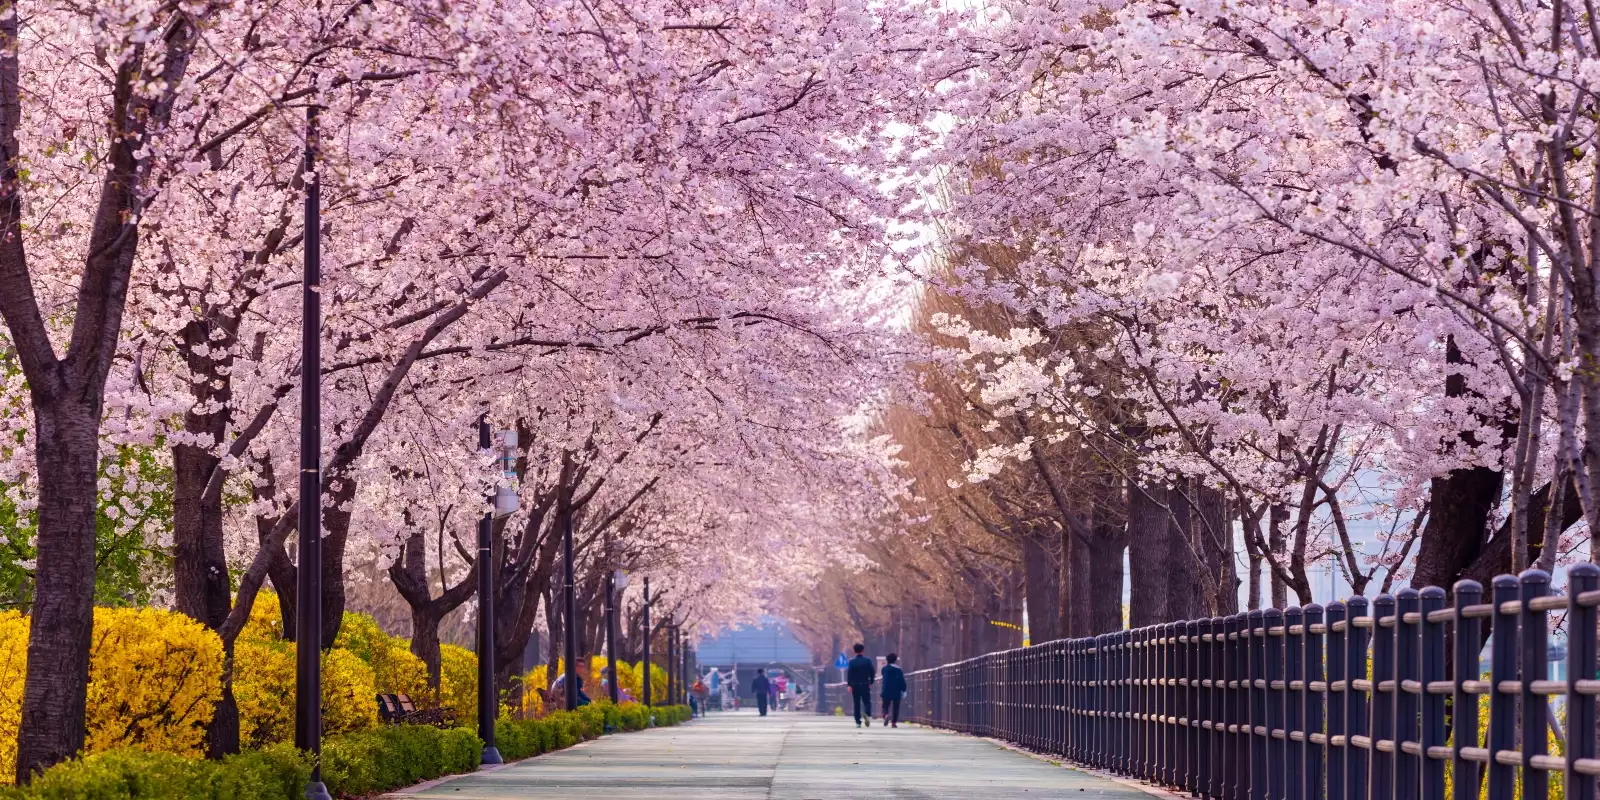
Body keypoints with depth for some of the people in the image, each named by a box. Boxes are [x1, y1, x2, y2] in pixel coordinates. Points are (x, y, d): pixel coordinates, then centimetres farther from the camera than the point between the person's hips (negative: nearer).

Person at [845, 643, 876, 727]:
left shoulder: (851, 662, -1)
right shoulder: (868, 661, -2)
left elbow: (849, 674, -6)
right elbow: (872, 673, 0)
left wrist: (849, 685, -3)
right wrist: (871, 682, 12)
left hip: (855, 685, 1)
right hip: (865, 685, -1)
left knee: (857, 704, 6)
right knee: (867, 702, 7)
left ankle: (858, 722, 3)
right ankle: (867, 714, -23)